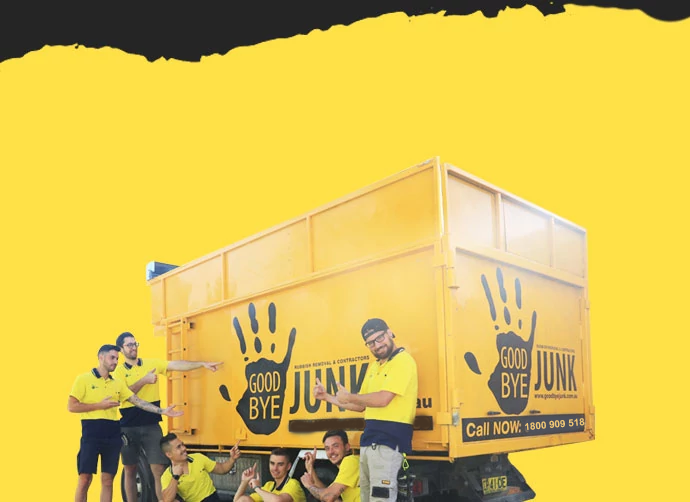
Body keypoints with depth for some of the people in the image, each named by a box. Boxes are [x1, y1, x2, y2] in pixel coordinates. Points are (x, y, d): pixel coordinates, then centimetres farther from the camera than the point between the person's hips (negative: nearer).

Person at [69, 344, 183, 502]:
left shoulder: (118, 383, 13)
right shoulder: (84, 379, -1)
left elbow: (138, 401, 8)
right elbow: (71, 406, -6)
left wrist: (162, 411, -1)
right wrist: (99, 405, -12)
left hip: (113, 434, 5)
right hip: (91, 433, -5)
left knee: (107, 480, 9)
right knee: (85, 479, -3)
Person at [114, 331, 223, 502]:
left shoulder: (152, 364, 5)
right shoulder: (119, 371, 1)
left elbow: (176, 365, -7)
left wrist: (203, 364, -17)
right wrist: (144, 380, -19)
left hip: (151, 425, 0)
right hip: (128, 427, 0)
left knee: (159, 469, -3)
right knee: (130, 470, 11)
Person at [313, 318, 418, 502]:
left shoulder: (403, 361, -10)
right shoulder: (373, 366, 18)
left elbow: (382, 399, -20)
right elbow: (361, 406, 22)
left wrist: (349, 397, -5)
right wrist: (327, 397, 18)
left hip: (390, 437, -9)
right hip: (369, 437, 9)